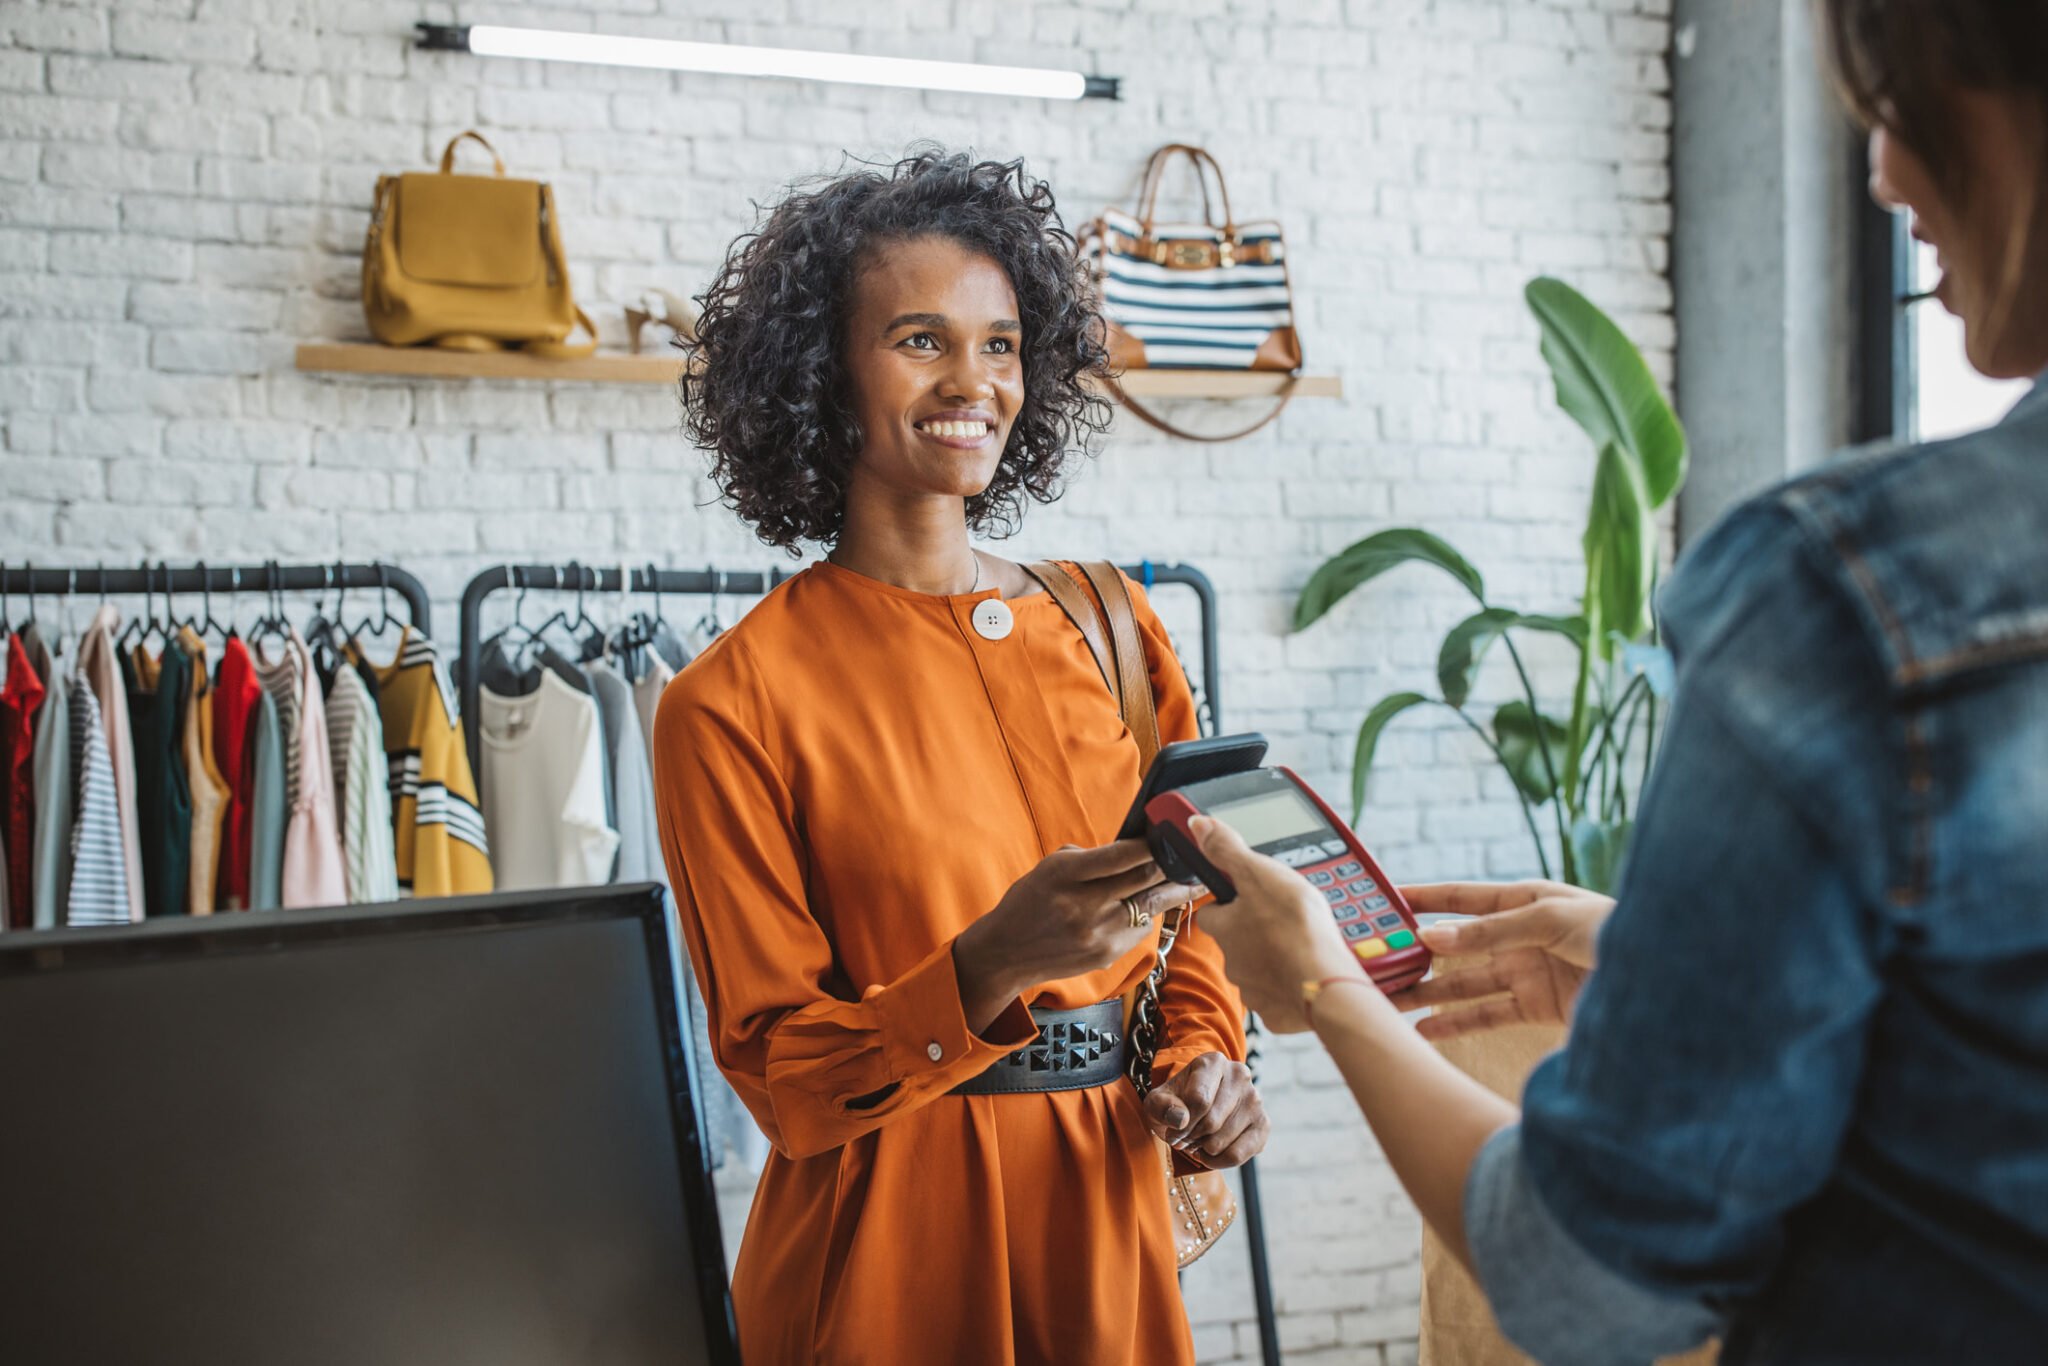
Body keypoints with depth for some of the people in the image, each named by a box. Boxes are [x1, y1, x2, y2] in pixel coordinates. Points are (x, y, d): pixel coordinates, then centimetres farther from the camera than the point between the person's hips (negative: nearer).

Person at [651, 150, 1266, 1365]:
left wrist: (1205, 1061, -7)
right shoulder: (732, 703, -11)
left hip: (1108, 1212, 4)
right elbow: (782, 1081, -11)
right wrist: (997, 964, -26)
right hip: (891, 1242, -4)